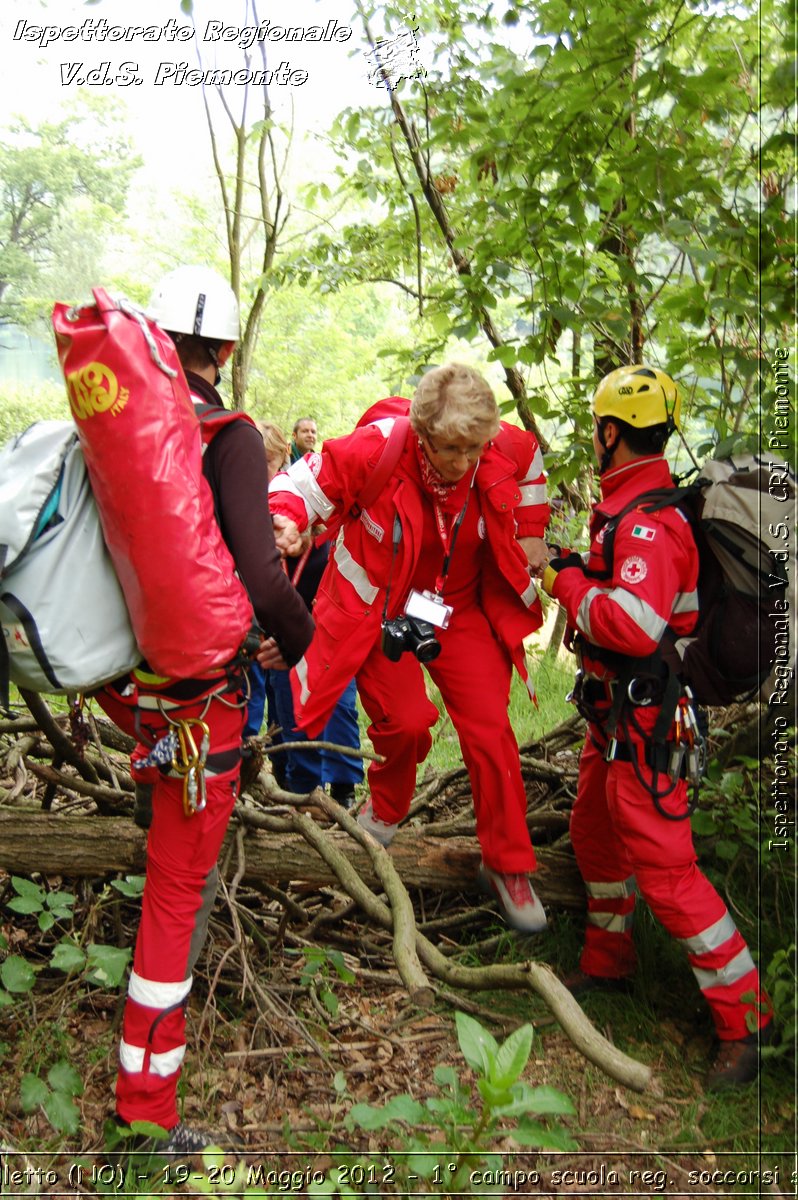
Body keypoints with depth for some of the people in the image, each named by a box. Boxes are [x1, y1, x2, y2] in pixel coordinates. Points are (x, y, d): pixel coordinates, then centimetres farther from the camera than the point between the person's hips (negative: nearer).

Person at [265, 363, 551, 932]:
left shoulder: (510, 449, -18)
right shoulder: (375, 448, -28)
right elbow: (305, 482, -17)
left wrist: (532, 529, 5)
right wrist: (285, 519, -39)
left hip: (463, 608, 3)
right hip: (383, 605, -2)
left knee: (490, 731, -2)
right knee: (406, 720, -11)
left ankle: (509, 866, 16)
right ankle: (386, 810, 27)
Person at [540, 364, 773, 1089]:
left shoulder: (647, 521, -23)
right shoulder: (630, 509, 10)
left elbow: (635, 624, -36)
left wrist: (569, 583, -22)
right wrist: (582, 575, 6)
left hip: (642, 721, -11)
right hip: (614, 711, 11)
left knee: (663, 866, -4)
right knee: (594, 834, 23)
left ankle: (744, 1016, 10)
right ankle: (608, 960, 43)